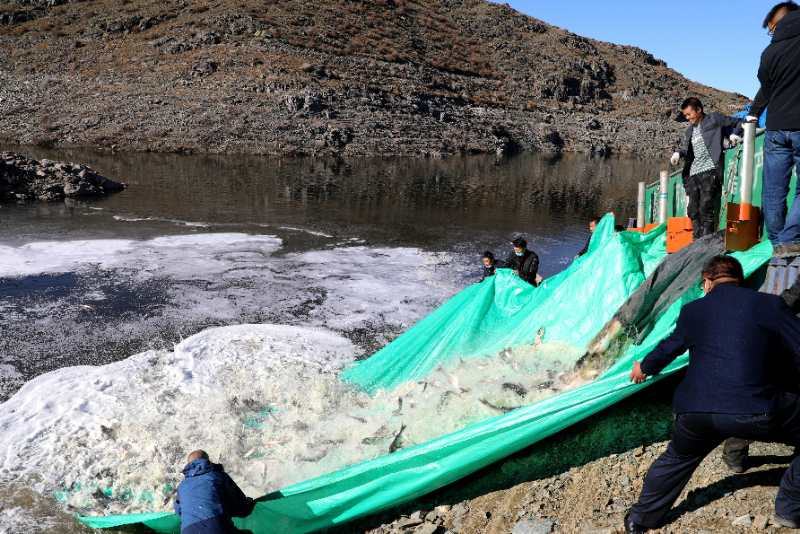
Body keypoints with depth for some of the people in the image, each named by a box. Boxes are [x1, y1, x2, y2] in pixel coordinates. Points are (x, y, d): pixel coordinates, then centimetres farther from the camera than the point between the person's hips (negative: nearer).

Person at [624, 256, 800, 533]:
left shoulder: (692, 311, 14)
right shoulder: (769, 304, 3)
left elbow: (670, 347, 29)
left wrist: (645, 367, 49)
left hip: (695, 411, 4)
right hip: (755, 411, -4)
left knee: (677, 458, 30)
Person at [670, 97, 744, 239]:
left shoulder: (714, 119, 7)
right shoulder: (690, 130, 24)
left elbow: (738, 122, 12)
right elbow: (685, 147, 18)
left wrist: (734, 134, -6)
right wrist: (678, 153, -3)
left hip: (710, 170, -6)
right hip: (693, 174, 7)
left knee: (706, 208, -15)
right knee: (693, 211, 2)